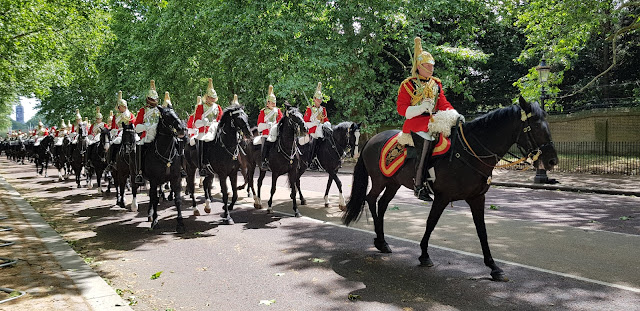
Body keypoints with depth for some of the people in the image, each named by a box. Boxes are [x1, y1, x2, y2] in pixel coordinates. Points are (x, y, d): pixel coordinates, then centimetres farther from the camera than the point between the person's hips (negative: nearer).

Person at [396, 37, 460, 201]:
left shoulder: (436, 84, 20)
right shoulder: (408, 84, 3)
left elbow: (443, 103, 18)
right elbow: (401, 108, -3)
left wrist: (454, 114, -1)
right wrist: (421, 108, -18)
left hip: (434, 120, 6)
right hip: (416, 122, -6)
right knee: (428, 139, -29)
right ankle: (419, 184, -27)